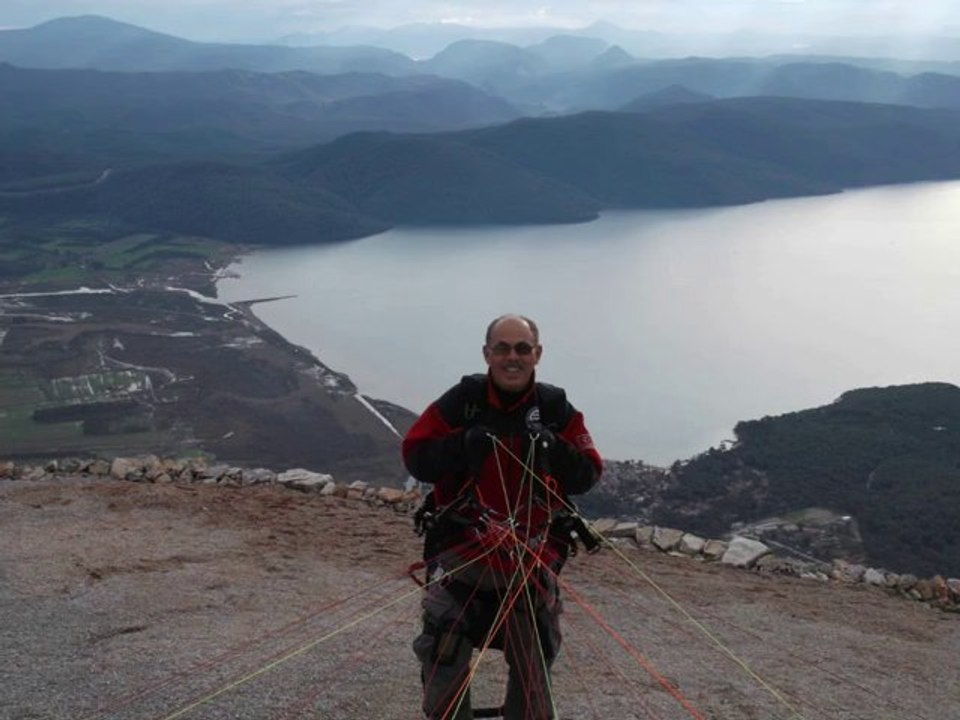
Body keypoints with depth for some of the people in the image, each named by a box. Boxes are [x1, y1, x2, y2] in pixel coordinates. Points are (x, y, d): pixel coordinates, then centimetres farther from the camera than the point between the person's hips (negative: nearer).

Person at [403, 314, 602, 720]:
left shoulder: (557, 410, -1)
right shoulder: (460, 401, -6)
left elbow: (587, 475, -2)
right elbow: (415, 457, -6)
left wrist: (554, 450, -21)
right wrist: (462, 445, -23)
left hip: (533, 556, 2)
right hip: (461, 548, -1)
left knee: (534, 666, 13)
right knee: (443, 660, 0)